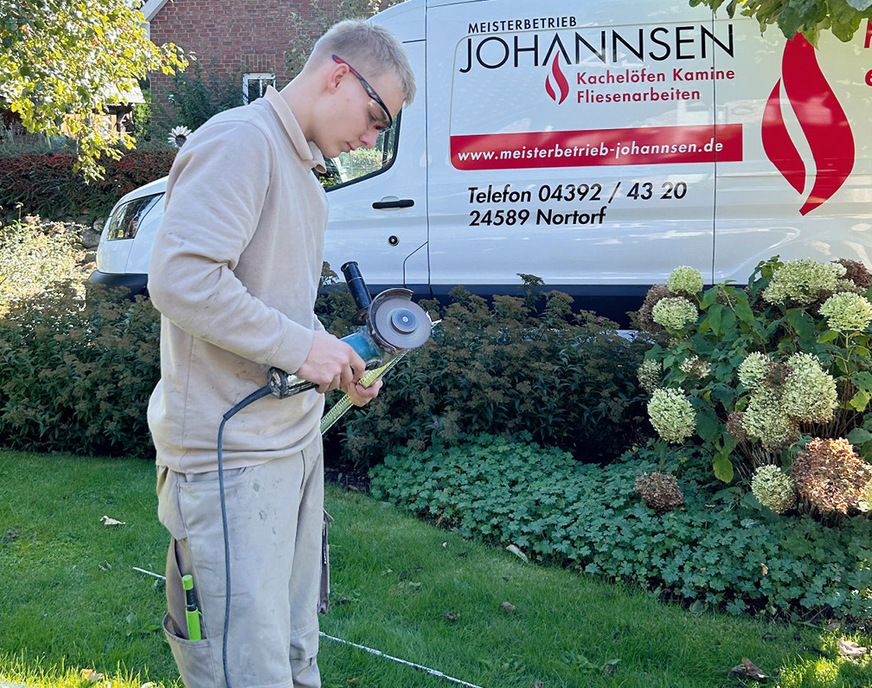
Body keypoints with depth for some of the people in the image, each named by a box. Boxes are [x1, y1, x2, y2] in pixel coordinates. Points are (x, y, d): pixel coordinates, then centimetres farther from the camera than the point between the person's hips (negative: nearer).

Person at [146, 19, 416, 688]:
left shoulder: (303, 169, 19)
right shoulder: (240, 140, -13)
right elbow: (179, 278, -26)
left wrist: (338, 362, 12)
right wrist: (302, 345, -20)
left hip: (296, 441, 10)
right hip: (231, 456, -10)